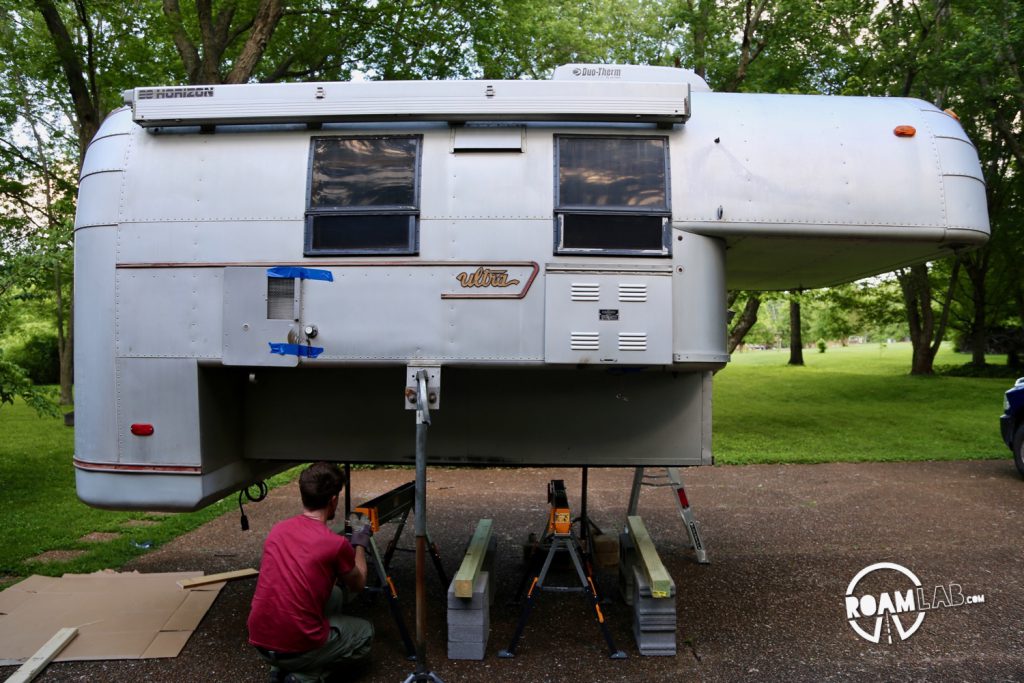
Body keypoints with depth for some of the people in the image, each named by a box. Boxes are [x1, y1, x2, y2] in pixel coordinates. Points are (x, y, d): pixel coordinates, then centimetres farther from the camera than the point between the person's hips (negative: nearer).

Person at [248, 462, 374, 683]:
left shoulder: (278, 529, 4)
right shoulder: (337, 544, -13)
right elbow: (358, 584, 10)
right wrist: (360, 545, 26)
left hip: (259, 641, 6)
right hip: (298, 647, -6)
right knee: (365, 632, 22)